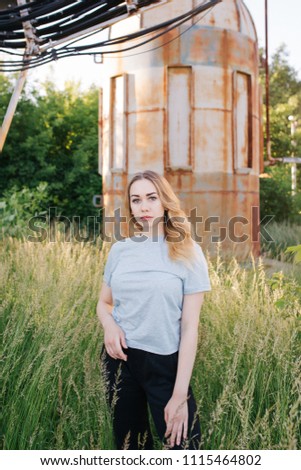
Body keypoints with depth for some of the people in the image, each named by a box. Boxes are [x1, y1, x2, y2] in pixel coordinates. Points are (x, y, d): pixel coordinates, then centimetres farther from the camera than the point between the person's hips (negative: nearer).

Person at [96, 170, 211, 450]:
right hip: (120, 357, 3)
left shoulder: (187, 253, -8)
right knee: (129, 443, 17)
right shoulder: (119, 250, 2)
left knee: (182, 445, 0)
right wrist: (108, 324, -10)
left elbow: (190, 326, -10)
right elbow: (103, 303, 14)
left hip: (165, 362, -3)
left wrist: (180, 394, -14)